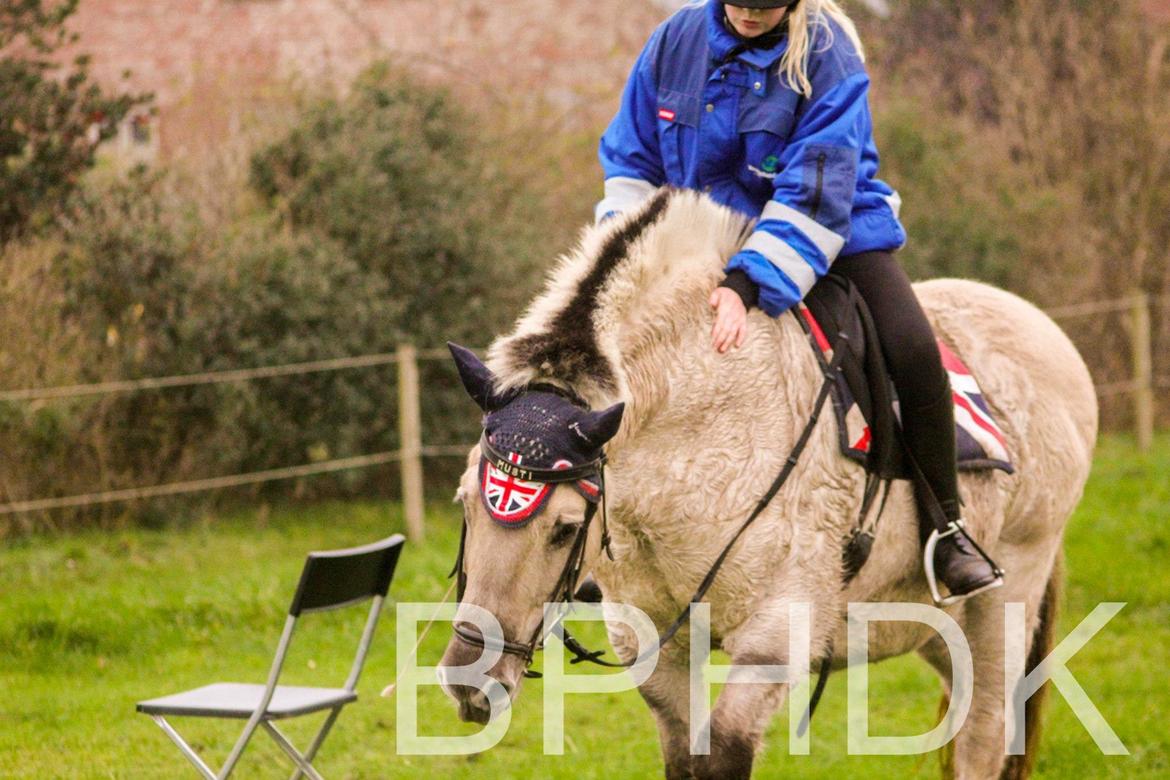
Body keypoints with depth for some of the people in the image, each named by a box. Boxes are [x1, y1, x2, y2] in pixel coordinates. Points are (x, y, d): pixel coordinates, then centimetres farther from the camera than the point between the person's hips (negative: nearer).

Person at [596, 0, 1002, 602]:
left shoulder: (828, 58, -18)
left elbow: (813, 195, -25)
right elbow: (632, 158, 5)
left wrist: (750, 284, -36)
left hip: (832, 233, -4)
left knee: (913, 351, -24)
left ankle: (946, 527, -6)